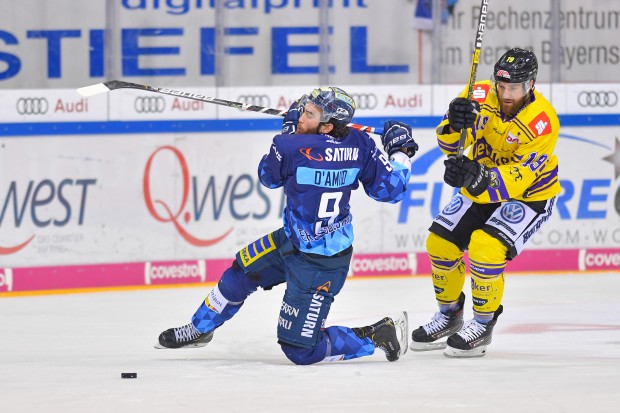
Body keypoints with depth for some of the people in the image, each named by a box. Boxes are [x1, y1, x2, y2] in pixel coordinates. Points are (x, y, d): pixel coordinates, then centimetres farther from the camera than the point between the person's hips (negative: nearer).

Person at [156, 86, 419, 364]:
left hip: (320, 265, -9)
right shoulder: (359, 145, -14)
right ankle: (200, 330, 45)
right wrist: (401, 153, 10)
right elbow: (390, 189, -6)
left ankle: (380, 335, 4)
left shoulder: (291, 146, -27)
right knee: (242, 270, 23)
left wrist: (288, 129, 8)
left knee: (299, 349, 0)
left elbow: (268, 176, -3)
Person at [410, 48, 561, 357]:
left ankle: (483, 324, -4)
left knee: (485, 247, -25)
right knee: (440, 244, 0)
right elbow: (449, 144, -18)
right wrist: (453, 124, -42)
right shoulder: (480, 96, -18)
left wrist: (482, 178, -50)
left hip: (528, 194, -5)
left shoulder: (542, 121, -29)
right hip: (480, 189, 5)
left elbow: (520, 177, -33)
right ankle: (449, 314, 25)